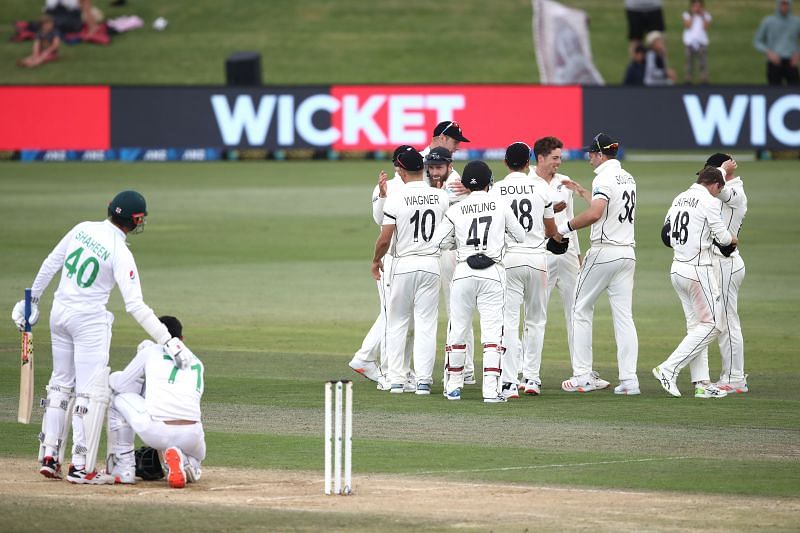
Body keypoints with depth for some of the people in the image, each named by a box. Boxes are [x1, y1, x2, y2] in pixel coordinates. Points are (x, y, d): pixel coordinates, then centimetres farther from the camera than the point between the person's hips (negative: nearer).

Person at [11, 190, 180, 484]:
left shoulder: (83, 229, 0)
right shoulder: (120, 253, -18)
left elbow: (50, 264, 9)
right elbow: (135, 306, -23)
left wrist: (33, 298, 21)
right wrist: (168, 340, -24)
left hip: (59, 313, 7)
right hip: (89, 321, -7)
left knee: (60, 383, 17)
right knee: (88, 392, -2)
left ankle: (49, 457, 19)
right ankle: (80, 466, -4)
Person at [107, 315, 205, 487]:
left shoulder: (150, 351, 15)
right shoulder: (197, 363, 26)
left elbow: (120, 383, 18)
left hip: (154, 432, -3)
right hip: (191, 437, 3)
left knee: (117, 396, 23)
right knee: (196, 454, 39)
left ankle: (123, 467, 19)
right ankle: (186, 462, 0)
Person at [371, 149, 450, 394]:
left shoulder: (396, 199, -12)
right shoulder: (441, 197, -1)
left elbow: (385, 238, -11)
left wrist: (376, 260, 6)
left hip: (403, 264, -2)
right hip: (432, 263, 2)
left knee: (397, 323, 10)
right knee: (426, 324, 6)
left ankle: (397, 379, 8)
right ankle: (423, 380, 0)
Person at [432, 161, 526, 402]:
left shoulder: (456, 210, 3)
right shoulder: (501, 206, 2)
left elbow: (437, 242, 2)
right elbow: (521, 237, 10)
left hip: (463, 273, 1)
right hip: (493, 273, -1)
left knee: (457, 330, 11)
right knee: (492, 332, -2)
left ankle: (453, 386, 18)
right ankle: (491, 389, -10)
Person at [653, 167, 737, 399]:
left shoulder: (679, 199, 12)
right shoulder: (709, 201, -11)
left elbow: (666, 236, 15)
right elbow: (722, 238, -10)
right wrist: (732, 238, 11)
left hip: (677, 268, 9)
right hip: (698, 270, -9)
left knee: (696, 325, 12)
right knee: (712, 324, -3)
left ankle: (701, 383, 9)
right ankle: (668, 369, -10)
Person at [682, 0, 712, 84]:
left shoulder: (705, 15, 9)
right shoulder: (687, 14, 7)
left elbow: (706, 27, -3)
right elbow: (688, 26, -7)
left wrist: (702, 16, -6)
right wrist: (693, 15, -7)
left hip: (702, 42, 0)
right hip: (689, 42, 0)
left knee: (702, 63, -6)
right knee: (689, 62, 1)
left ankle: (704, 80, -6)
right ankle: (688, 80, 5)